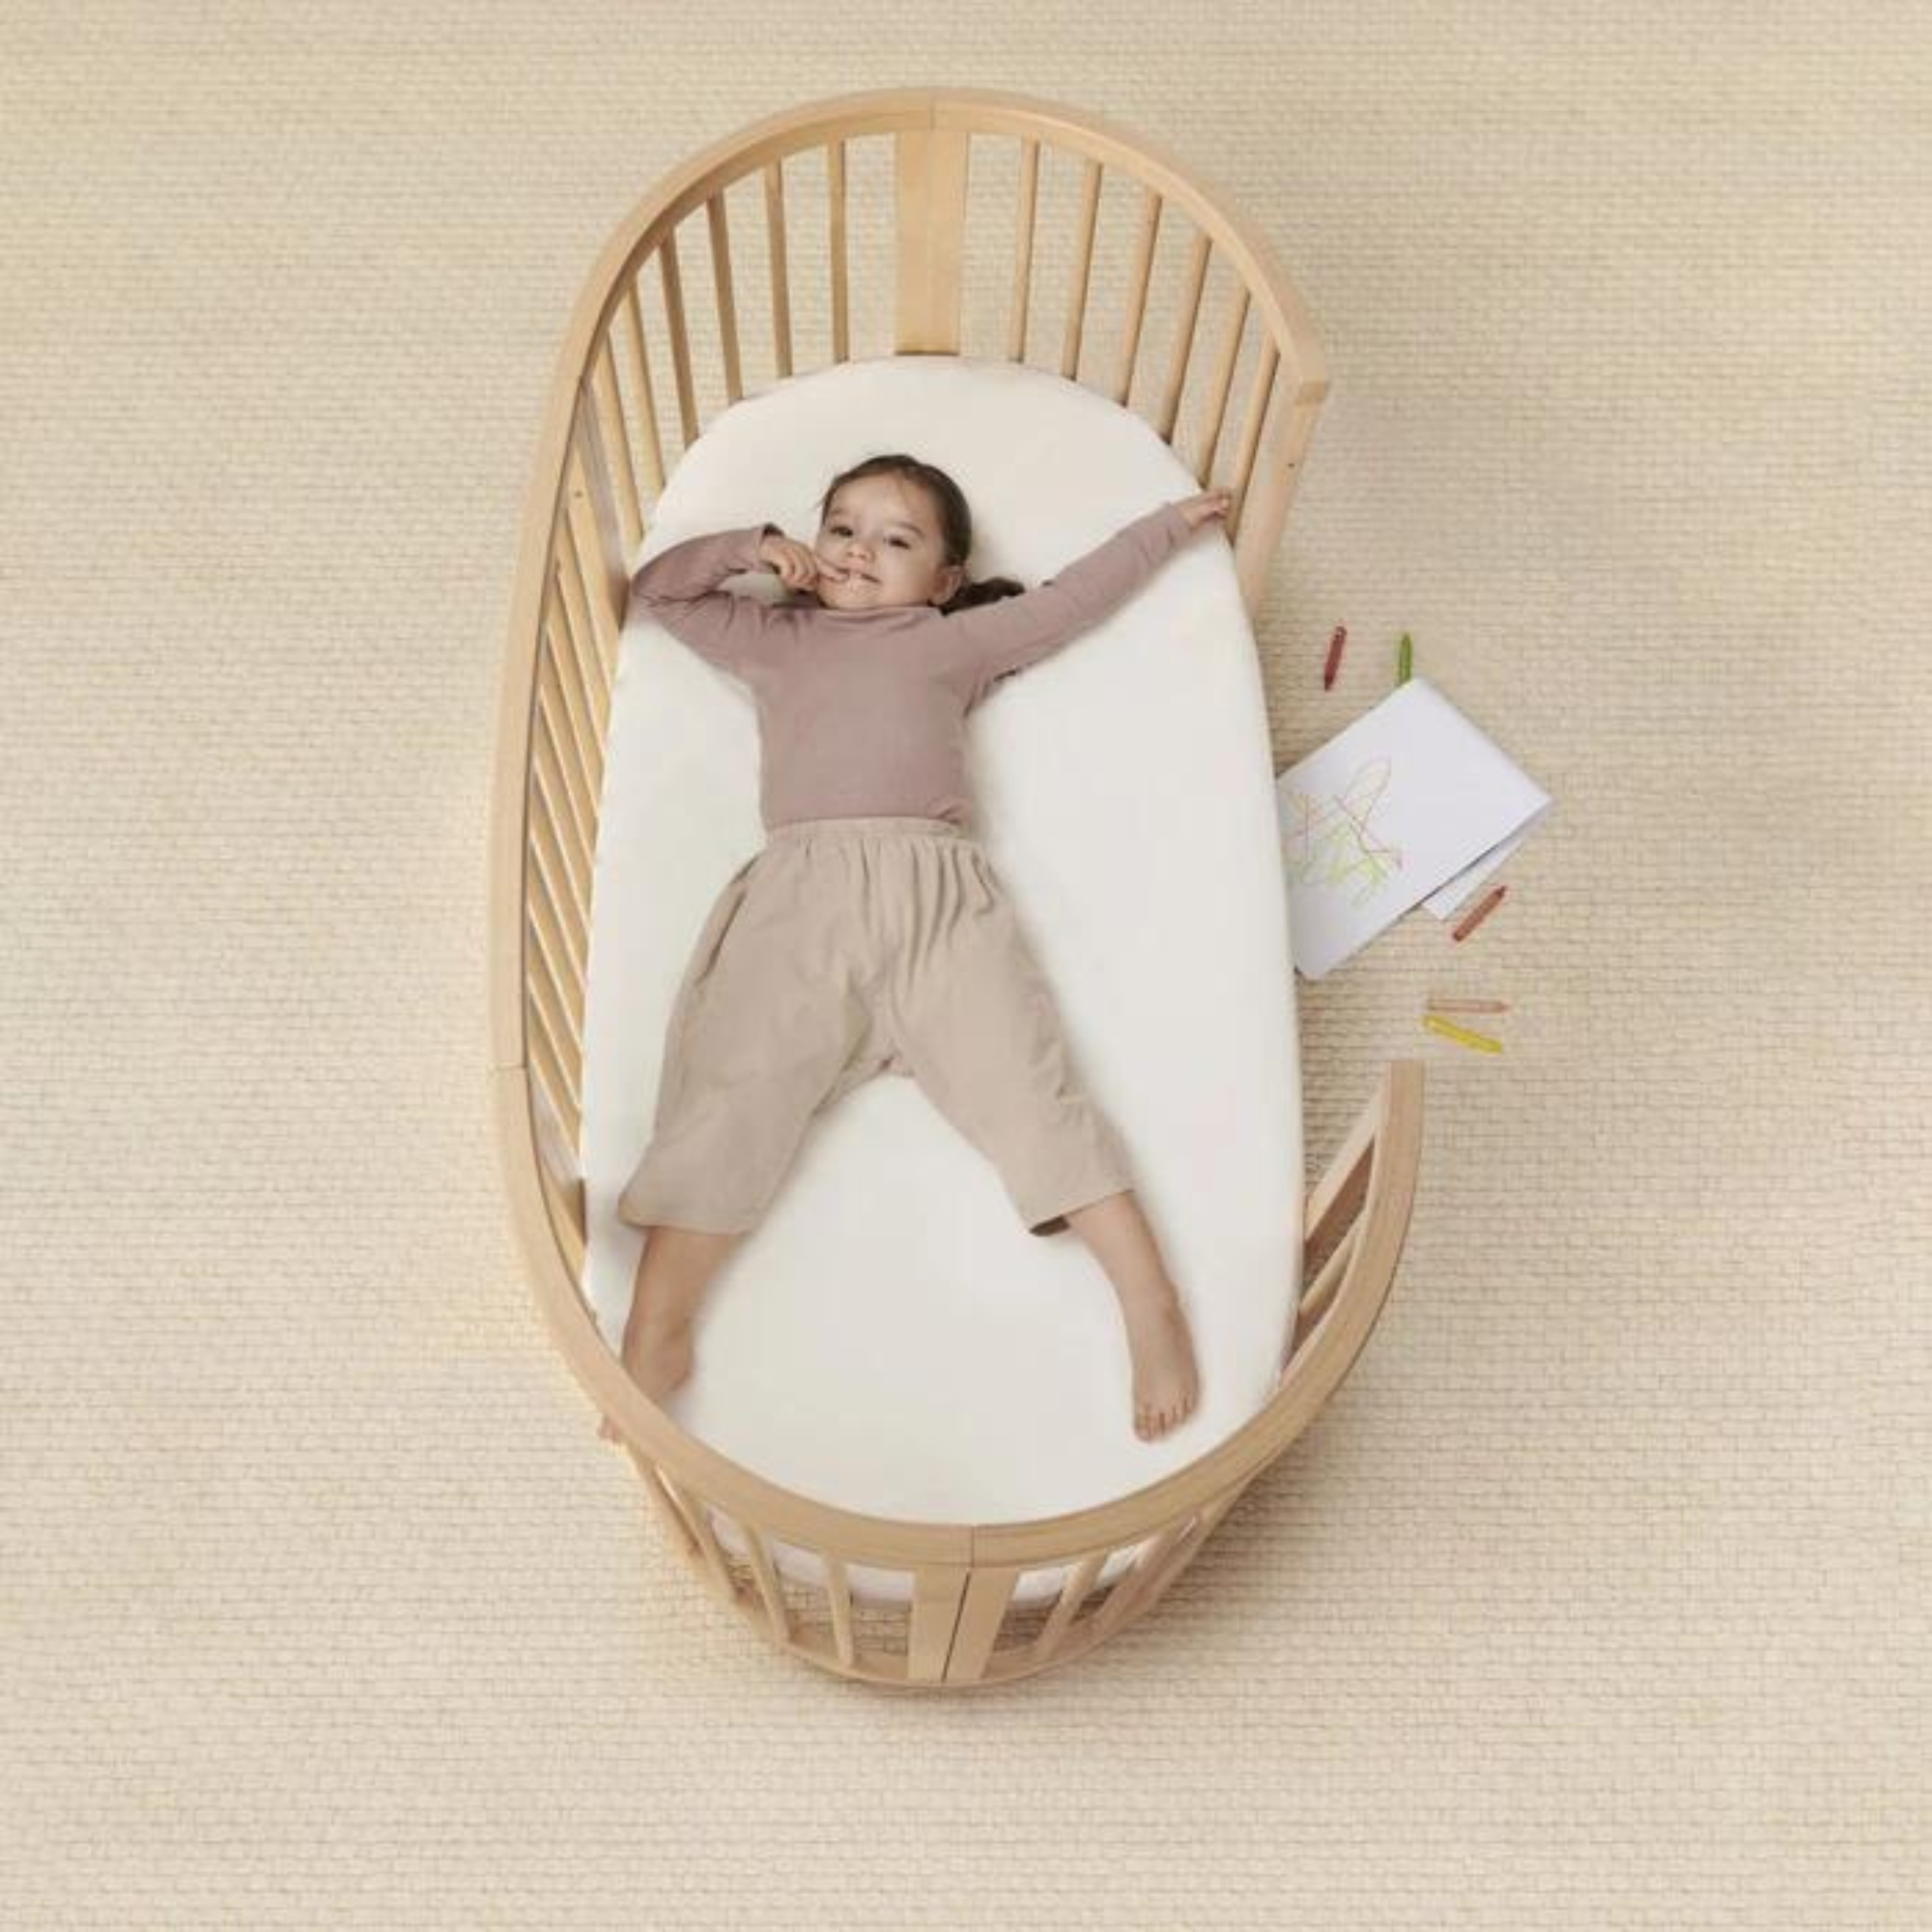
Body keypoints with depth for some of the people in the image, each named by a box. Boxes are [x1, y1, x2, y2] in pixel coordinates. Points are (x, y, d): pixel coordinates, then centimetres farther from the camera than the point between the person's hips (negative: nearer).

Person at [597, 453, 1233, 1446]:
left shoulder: (956, 642, 30)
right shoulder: (770, 637, 33)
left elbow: (1073, 597, 34)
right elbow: (655, 585, 38)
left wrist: (1169, 522, 38)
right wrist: (753, 545, 28)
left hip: (938, 887, 0)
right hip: (802, 890, 1)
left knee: (1028, 1089, -15)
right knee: (732, 1095, -16)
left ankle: (1151, 1302, -19)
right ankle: (655, 1331, -18)